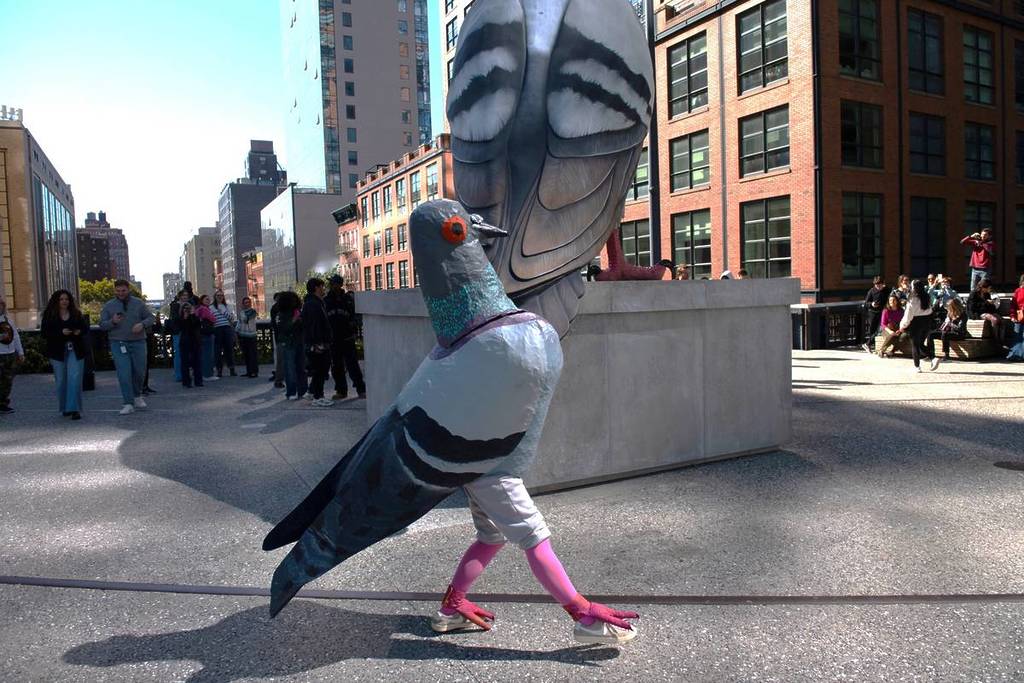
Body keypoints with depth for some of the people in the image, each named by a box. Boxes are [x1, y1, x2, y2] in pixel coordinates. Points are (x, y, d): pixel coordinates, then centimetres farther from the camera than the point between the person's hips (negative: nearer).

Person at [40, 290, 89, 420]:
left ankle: (74, 409, -10)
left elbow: (86, 327, 14)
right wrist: (61, 332, -18)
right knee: (61, 380, 6)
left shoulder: (76, 314, 8)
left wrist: (80, 331, -9)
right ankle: (64, 408, 21)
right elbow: (44, 333, -4)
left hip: (75, 351, 1)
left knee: (75, 379, -10)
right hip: (58, 352, 0)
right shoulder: (49, 315, 2)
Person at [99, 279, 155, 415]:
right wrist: (112, 322, -16)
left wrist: (142, 324, -15)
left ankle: (137, 396, 33)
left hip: (138, 343, 1)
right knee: (124, 374, -8)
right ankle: (128, 404, -4)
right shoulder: (108, 306, 6)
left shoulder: (139, 303, 6)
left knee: (140, 372, 8)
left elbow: (151, 318, 6)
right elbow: (102, 325, 5)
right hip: (118, 344, -1)